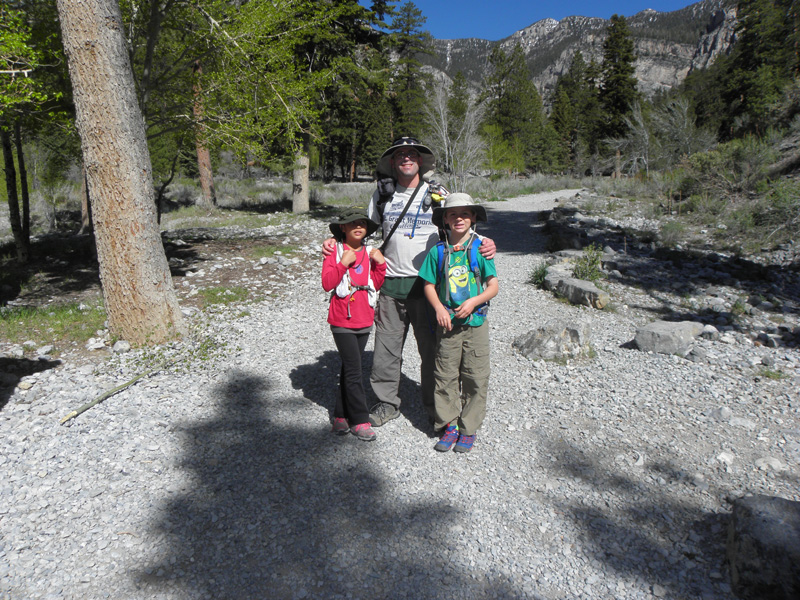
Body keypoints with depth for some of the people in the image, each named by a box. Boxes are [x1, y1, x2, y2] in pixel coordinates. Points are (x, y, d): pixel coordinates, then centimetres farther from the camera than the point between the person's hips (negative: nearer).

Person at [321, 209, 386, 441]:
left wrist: (380, 264, -3)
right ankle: (359, 420, 4)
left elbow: (375, 284, 9)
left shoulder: (370, 254, 12)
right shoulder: (334, 253, -4)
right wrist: (344, 264, -20)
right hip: (342, 322, -5)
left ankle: (341, 415, 24)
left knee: (350, 368, 13)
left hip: (364, 321, 5)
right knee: (354, 371, -6)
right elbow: (327, 283, -13)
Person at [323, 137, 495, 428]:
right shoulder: (382, 194, 11)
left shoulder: (437, 194, 7)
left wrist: (484, 244, -11)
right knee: (386, 348, 6)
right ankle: (387, 403, 25)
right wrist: (336, 242, 2)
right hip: (391, 284, 2)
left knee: (432, 348, 4)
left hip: (426, 284, -1)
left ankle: (436, 409, 20)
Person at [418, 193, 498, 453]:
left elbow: (493, 285, -1)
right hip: (447, 323, 1)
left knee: (475, 378, 4)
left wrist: (474, 301, -16)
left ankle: (469, 429, 19)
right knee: (445, 376, 6)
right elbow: (429, 285, 6)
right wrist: (439, 308, -9)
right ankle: (449, 426, 21)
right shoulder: (438, 251, 2)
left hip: (476, 323, -1)